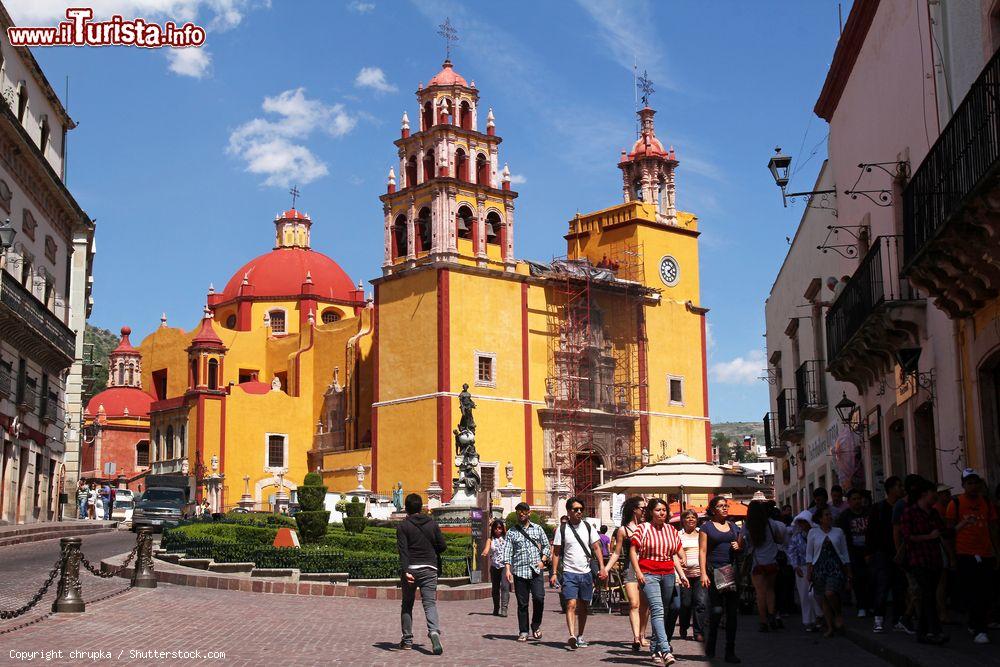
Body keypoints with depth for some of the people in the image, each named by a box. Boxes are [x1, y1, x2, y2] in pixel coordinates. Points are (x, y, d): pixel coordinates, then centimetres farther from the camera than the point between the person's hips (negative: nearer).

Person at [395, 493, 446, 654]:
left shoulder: (403, 526, -2)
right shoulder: (432, 523, 7)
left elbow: (403, 550, -13)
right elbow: (442, 546, 6)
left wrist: (405, 571, -20)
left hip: (411, 568, -1)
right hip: (429, 568, 1)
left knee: (407, 604, 13)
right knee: (430, 603, -2)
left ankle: (407, 640, 18)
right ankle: (434, 631, -27)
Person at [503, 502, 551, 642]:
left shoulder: (537, 529, 12)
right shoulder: (511, 532, 7)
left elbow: (546, 546, 16)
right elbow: (507, 551, 1)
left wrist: (543, 561, 0)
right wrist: (508, 569, -11)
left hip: (536, 570, 0)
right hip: (519, 571, 0)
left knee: (539, 598, -13)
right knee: (522, 603, 2)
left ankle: (536, 626, 7)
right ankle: (523, 632, 12)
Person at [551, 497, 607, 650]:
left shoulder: (588, 527, 7)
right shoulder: (562, 529, 0)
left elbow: (596, 547, 5)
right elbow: (556, 552, 2)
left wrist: (602, 567, -6)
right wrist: (554, 573, -5)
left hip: (586, 573, 3)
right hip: (569, 573, -3)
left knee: (584, 607, 9)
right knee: (571, 605, -17)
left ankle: (580, 636, 21)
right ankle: (572, 636, -26)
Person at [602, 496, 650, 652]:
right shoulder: (623, 530, 4)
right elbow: (617, 553, 6)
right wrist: (606, 569, -2)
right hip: (630, 568, -3)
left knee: (645, 605, 6)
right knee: (634, 604, -14)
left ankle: (642, 636, 19)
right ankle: (636, 637, -23)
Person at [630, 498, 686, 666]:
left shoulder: (671, 530, 13)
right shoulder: (643, 529, 0)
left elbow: (675, 555, 18)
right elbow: (633, 551, 0)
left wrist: (682, 575, 9)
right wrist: (638, 572, -11)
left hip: (668, 575, 5)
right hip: (649, 575, -5)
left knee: (664, 613, 9)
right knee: (657, 610, -17)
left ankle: (656, 648, 21)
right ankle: (666, 651, -26)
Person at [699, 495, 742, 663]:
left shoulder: (733, 526, 17)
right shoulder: (707, 527, 3)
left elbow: (742, 546, 26)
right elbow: (702, 551, -2)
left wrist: (738, 547, 2)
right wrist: (703, 574, -11)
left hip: (733, 572, 5)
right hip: (715, 573, -5)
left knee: (732, 612, 2)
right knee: (716, 610, -9)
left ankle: (730, 652, 7)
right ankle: (710, 646, 13)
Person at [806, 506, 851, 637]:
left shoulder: (838, 532, 8)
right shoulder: (813, 533, 6)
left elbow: (845, 554, 12)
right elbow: (809, 554, 8)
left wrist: (848, 574, 9)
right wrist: (809, 572, 0)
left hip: (836, 567, -1)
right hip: (819, 568, 1)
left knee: (830, 593, -22)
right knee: (823, 599, 0)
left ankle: (839, 614, 4)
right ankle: (830, 627, 9)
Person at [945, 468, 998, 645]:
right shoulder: (956, 503, 0)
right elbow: (950, 530, 3)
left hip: (986, 554, 4)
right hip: (965, 555, -4)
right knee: (972, 594, -7)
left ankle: (974, 624, 22)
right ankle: (978, 630, -4)